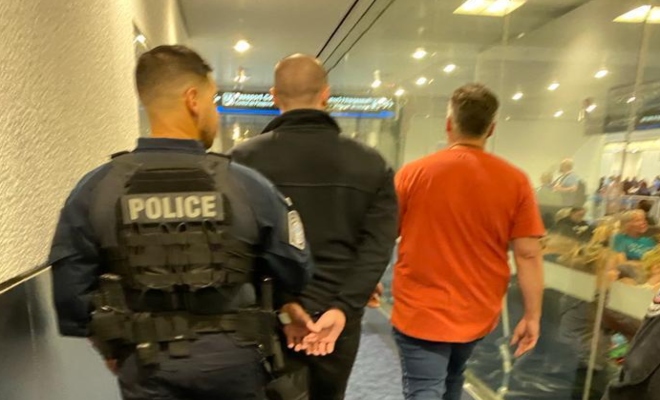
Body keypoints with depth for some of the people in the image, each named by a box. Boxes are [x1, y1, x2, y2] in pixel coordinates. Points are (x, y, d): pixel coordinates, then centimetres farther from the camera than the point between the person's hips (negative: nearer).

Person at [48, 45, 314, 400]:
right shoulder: (248, 185, -16)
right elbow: (296, 274, -7)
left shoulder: (94, 190, -11)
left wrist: (109, 345, 12)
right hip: (234, 359, 0)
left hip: (146, 365, 1)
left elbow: (70, 293, -6)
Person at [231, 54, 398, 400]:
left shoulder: (245, 159, -6)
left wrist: (277, 304, -14)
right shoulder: (371, 164, 0)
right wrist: (342, 308, -13)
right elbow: (377, 247, -9)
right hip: (338, 322, 2)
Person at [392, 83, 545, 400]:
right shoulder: (515, 181, -8)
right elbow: (528, 255, -7)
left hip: (420, 312, -3)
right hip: (478, 314, 4)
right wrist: (532, 316, 3)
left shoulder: (413, 173, -11)